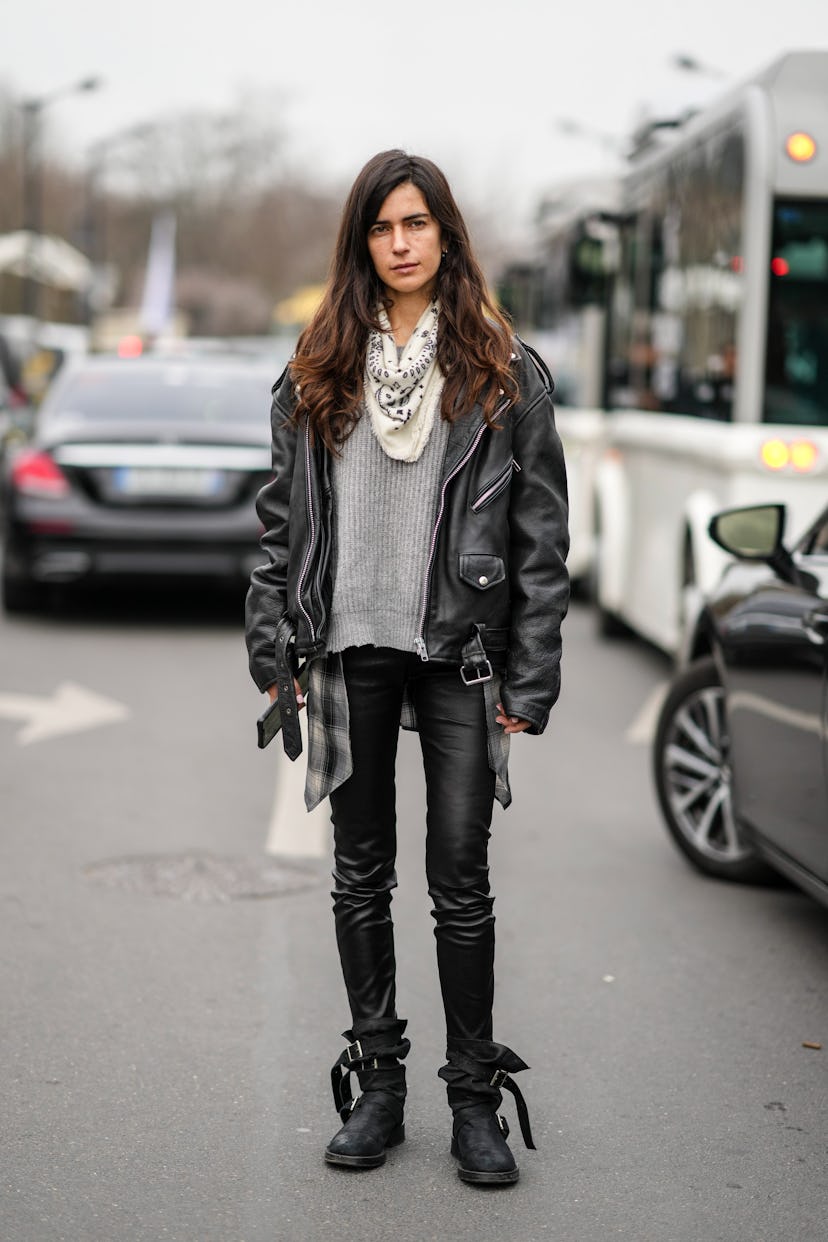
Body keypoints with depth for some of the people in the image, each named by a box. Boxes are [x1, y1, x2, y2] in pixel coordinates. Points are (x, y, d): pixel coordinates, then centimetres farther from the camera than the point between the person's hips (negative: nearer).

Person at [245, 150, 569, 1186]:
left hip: (459, 654, -2)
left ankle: (476, 1095, 15)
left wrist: (529, 680, -6)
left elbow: (542, 536, -1)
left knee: (461, 880, 2)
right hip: (350, 652, 3)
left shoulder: (506, 373, 1)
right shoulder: (316, 373, 7)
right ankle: (378, 1082, 23)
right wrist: (273, 655, 2)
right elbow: (280, 519, 9)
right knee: (361, 874, 10)